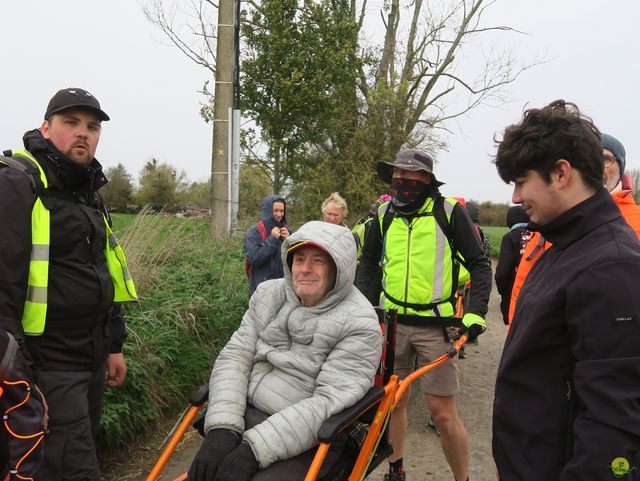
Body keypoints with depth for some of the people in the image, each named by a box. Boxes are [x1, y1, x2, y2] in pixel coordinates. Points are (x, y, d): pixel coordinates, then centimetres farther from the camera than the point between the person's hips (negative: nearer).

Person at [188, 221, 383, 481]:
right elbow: (234, 357, 2)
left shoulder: (359, 323, -8)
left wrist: (254, 449, -21)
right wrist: (223, 428, -13)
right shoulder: (268, 294, 7)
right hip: (246, 418, 4)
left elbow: (331, 401, -15)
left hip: (306, 444, -4)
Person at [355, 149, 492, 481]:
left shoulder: (449, 212, -5)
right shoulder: (385, 214, 7)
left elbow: (479, 264, -1)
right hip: (392, 321, 4)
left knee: (442, 413, -2)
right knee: (393, 400, 13)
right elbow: (368, 261, 18)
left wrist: (475, 312, -11)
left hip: (436, 325, -4)